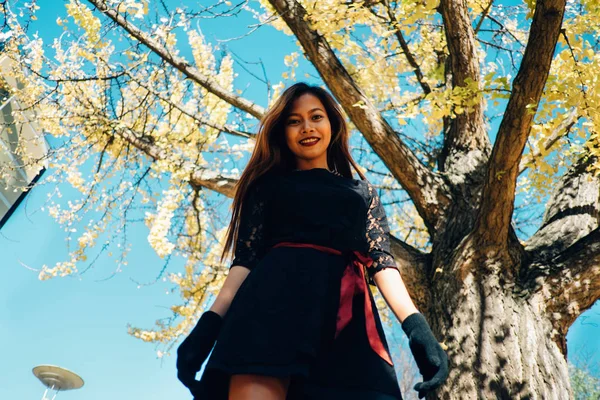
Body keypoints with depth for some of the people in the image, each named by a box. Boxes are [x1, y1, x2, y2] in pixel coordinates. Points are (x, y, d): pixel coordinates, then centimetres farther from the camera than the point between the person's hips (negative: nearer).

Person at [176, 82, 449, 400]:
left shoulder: (363, 192, 27)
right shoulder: (268, 185, 21)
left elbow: (381, 260, 14)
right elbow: (246, 259, 11)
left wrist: (416, 326, -4)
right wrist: (209, 324, -5)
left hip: (346, 315, 2)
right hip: (277, 298, -1)